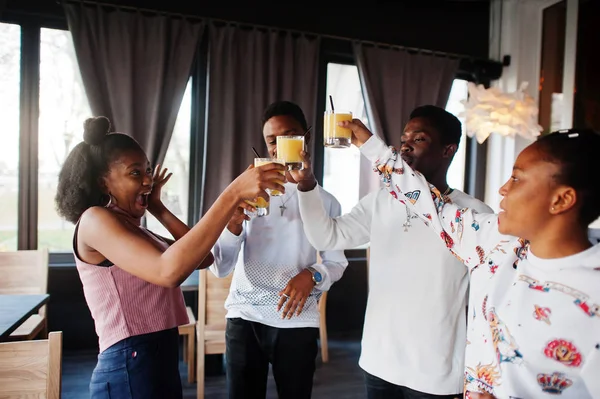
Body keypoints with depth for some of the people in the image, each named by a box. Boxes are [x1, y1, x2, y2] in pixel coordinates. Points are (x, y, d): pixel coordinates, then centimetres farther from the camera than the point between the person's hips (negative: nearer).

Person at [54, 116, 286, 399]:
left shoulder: (133, 229, 16)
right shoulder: (94, 221, -13)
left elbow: (203, 257, 9)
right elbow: (169, 271, -30)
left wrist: (157, 209, 9)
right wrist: (233, 194, -31)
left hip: (163, 360, 9)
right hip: (129, 368, -9)